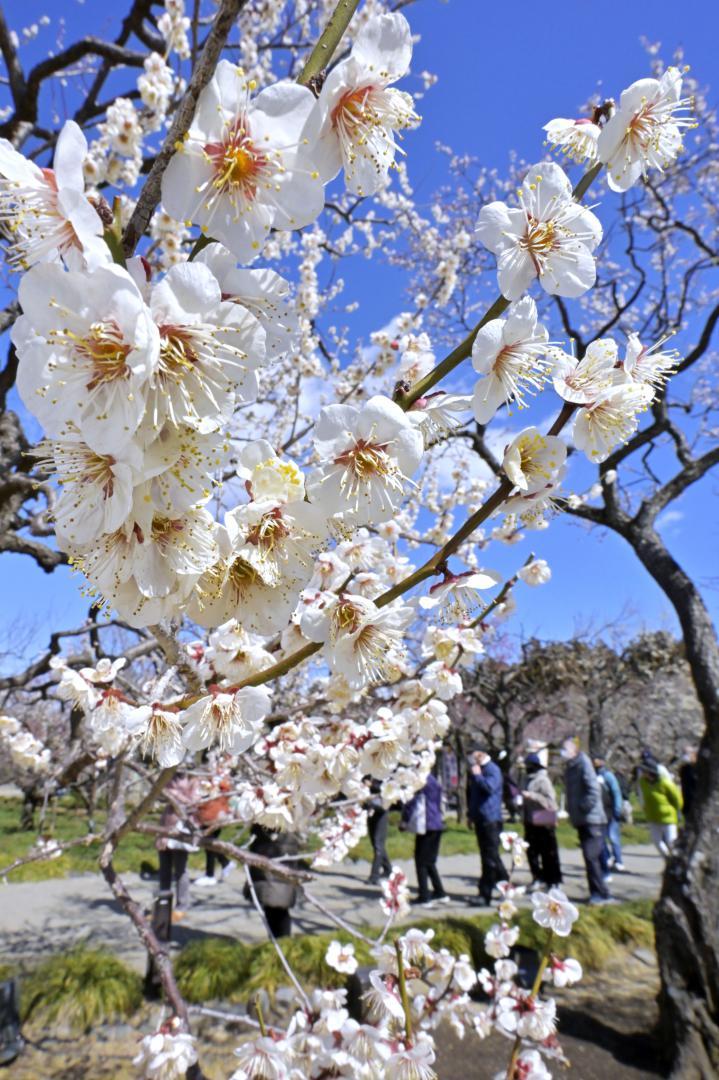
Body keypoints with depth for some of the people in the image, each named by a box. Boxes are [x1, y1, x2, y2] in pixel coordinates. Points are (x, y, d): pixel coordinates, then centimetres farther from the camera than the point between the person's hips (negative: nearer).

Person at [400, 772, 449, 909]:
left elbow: (411, 802, -10)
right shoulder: (434, 780, 12)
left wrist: (404, 821, 0)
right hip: (437, 824, 8)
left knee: (421, 861, 2)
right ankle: (440, 893, 21)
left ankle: (424, 897, 3)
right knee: (429, 861, 18)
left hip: (425, 825, -8)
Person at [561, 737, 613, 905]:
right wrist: (571, 810, 11)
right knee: (590, 857, 12)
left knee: (591, 857, -10)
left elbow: (594, 790, -21)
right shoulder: (569, 768, 13)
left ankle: (602, 894, -1)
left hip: (592, 820, -9)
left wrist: (583, 807, -18)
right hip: (581, 820, 9)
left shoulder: (583, 764, -13)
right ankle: (597, 893, 20)